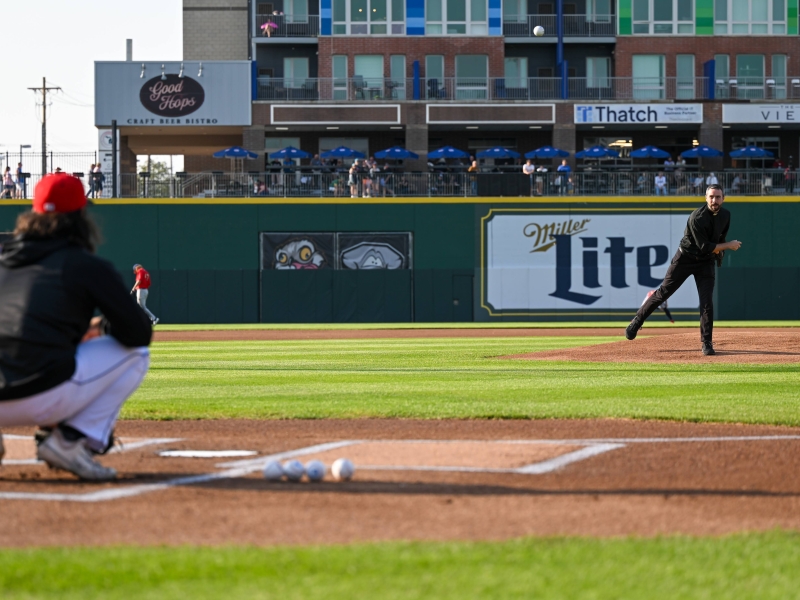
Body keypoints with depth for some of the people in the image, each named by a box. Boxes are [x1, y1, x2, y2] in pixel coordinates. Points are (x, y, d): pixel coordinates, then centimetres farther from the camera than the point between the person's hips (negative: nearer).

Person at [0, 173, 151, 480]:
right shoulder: (88, 266, 3)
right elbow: (139, 334, 3)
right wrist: (104, 326, 25)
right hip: (41, 399, -5)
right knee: (134, 353, 16)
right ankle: (74, 440, 0)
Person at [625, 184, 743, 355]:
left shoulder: (725, 215, -3)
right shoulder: (697, 218, -26)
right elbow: (705, 247, -26)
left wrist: (719, 249, 4)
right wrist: (729, 245, -18)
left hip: (706, 262, 4)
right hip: (685, 257, -4)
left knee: (707, 301, -7)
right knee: (663, 292, 0)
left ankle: (707, 343, -1)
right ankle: (637, 322, 14)